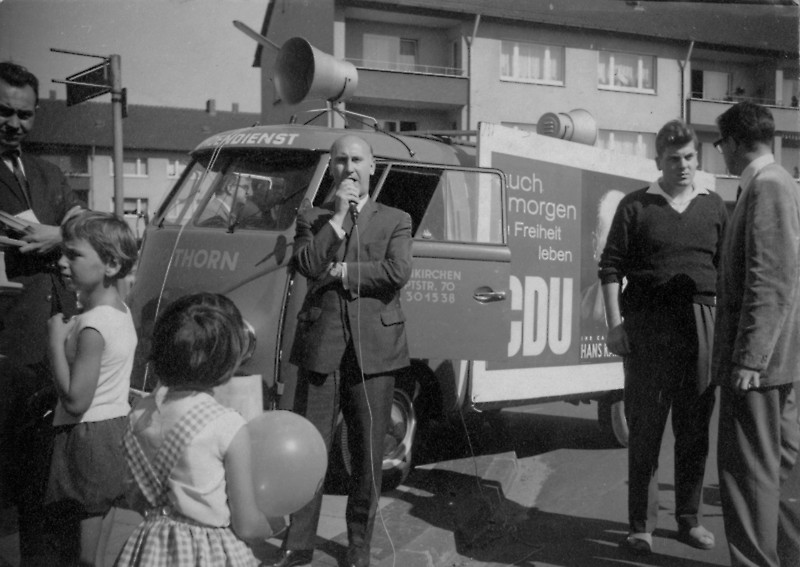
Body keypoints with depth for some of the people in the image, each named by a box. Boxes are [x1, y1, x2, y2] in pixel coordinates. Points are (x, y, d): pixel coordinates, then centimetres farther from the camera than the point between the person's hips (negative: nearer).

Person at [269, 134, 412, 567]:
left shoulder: (395, 220, 11)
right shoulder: (311, 219, 12)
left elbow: (398, 272, -8)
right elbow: (306, 263, -9)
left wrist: (340, 271, -6)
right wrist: (338, 216, -9)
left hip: (374, 348, 0)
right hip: (320, 347, 0)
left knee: (368, 453, 7)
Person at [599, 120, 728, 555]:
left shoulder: (713, 206, 11)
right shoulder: (636, 206, 3)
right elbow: (610, 267, 1)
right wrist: (614, 324, -7)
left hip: (702, 326, 3)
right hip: (646, 324, -2)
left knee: (694, 430, 9)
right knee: (645, 429, 2)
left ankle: (689, 520, 21)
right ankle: (642, 525, 10)